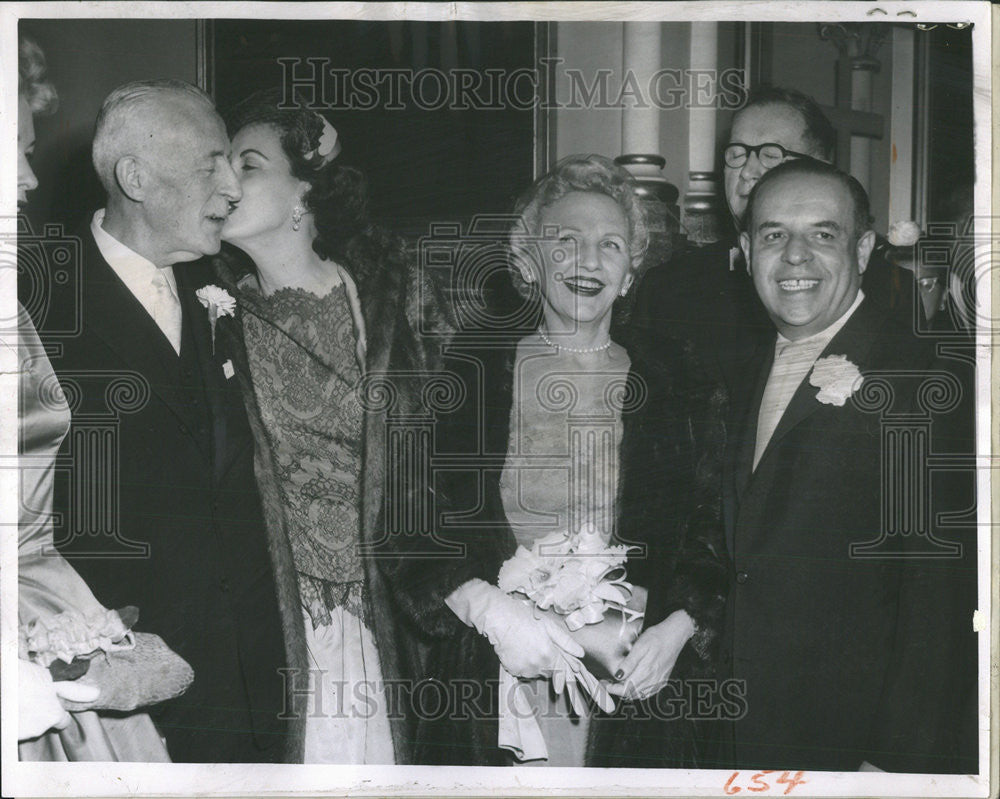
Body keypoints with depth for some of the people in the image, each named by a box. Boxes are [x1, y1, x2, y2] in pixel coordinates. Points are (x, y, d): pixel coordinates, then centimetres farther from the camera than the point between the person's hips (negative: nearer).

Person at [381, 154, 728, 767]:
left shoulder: (678, 388, 6)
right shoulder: (465, 371, 2)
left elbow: (717, 536, 8)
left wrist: (677, 629, -9)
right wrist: (487, 608, -16)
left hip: (631, 688, 1)